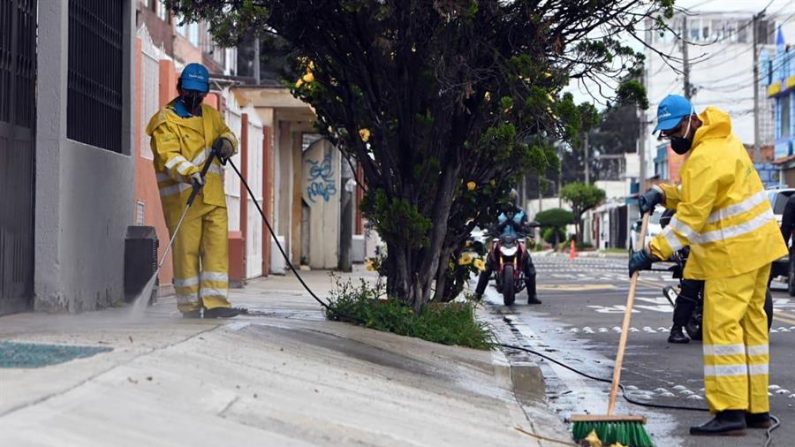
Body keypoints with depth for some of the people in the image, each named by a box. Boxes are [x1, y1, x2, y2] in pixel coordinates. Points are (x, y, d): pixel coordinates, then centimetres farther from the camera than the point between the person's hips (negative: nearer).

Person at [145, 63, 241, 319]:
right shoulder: (166, 120, -3)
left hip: (213, 195, 5)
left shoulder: (211, 115, 18)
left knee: (218, 245, -3)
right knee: (186, 249, -2)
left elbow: (227, 134, 30)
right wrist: (189, 173, -33)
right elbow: (169, 155, -16)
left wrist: (226, 141, 4)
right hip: (182, 196, -5)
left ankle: (215, 302, -3)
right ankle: (190, 305, 7)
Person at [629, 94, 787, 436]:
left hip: (733, 253, -11)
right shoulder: (722, 140, 14)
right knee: (751, 324, 12)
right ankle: (756, 408, 17)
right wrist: (663, 194, 4)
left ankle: (730, 412, -13)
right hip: (756, 246, 11)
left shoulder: (705, 158, -18)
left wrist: (653, 252, -19)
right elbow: (698, 197, 20)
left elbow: (690, 219, -21)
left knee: (722, 327, -11)